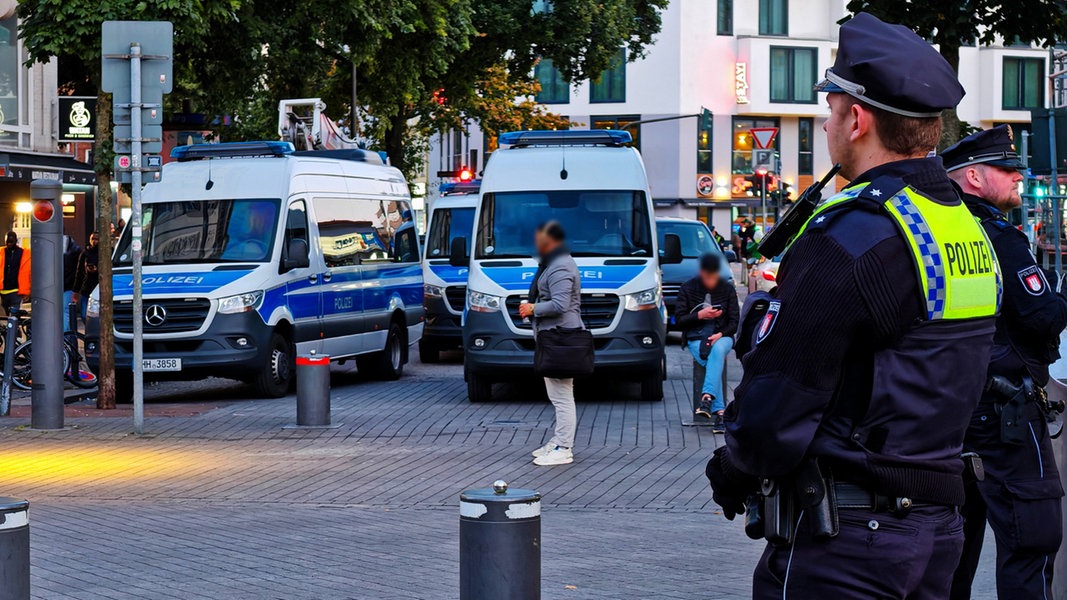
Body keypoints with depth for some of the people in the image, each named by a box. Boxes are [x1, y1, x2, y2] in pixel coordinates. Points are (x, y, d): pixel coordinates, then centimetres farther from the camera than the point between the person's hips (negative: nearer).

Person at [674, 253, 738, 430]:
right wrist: (699, 315, -13)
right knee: (713, 362, -32)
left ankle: (707, 398, -50)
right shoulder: (687, 288, 5)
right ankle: (719, 412, -37)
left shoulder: (727, 289, 7)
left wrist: (720, 334, -13)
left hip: (722, 336, 1)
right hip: (696, 337, 0)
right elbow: (679, 320, 3)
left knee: (718, 350, -38)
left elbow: (734, 322, 6)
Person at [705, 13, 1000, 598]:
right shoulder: (969, 228, 11)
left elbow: (773, 406, -18)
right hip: (937, 528, 9)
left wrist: (729, 477, 1)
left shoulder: (849, 236, -18)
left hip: (843, 544, -9)